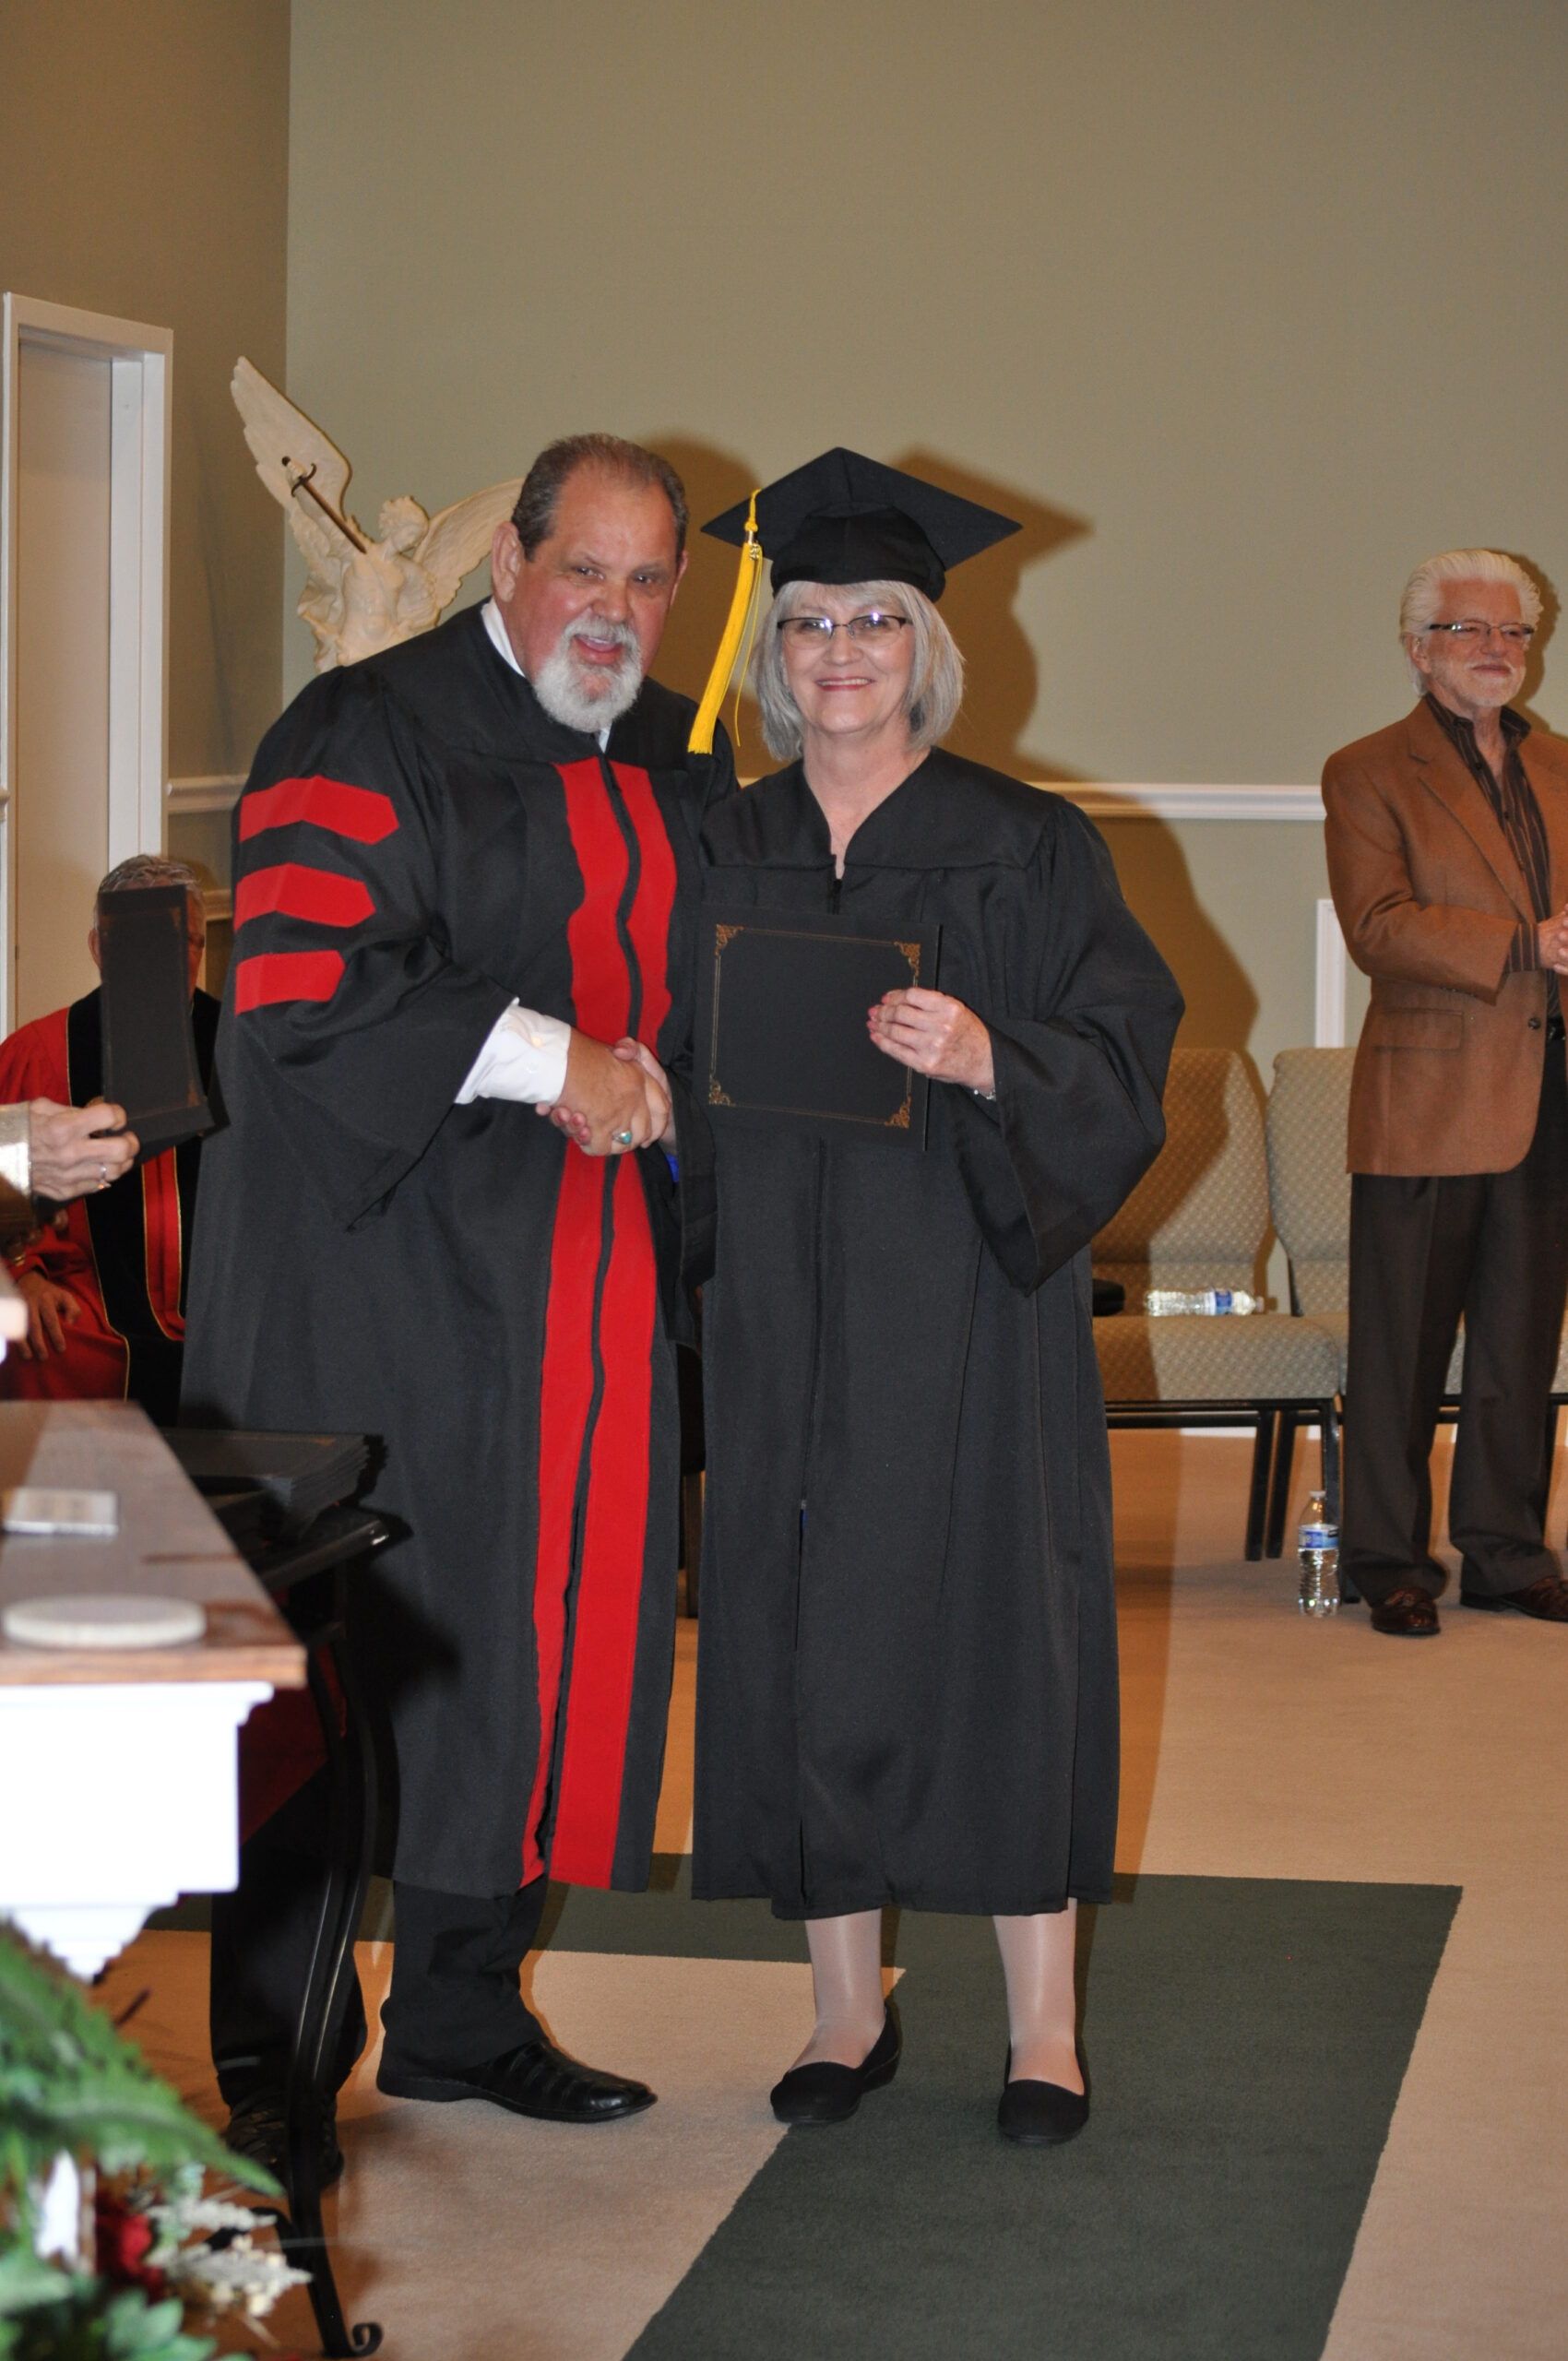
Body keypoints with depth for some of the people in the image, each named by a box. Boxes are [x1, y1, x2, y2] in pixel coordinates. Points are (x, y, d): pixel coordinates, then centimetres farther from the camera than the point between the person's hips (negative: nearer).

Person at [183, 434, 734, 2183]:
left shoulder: (677, 764, 15)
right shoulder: (370, 735, -7)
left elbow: (710, 988, 28)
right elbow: (300, 985, -18)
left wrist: (668, 1091, 8)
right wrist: (548, 1063, -19)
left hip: (586, 1286, 7)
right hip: (383, 1271, -6)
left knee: (549, 1632, 7)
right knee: (342, 1659, -4)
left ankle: (460, 2015, 20)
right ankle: (270, 2055, 5)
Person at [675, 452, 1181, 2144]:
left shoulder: (1026, 849, -1)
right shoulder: (723, 854, 9)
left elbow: (1125, 1059, -7)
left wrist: (986, 1059, -22)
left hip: (967, 1305, -3)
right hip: (782, 1318, 3)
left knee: (989, 1623, -1)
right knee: (804, 1639, 4)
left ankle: (1043, 2021, 9)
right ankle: (848, 2005, 17)